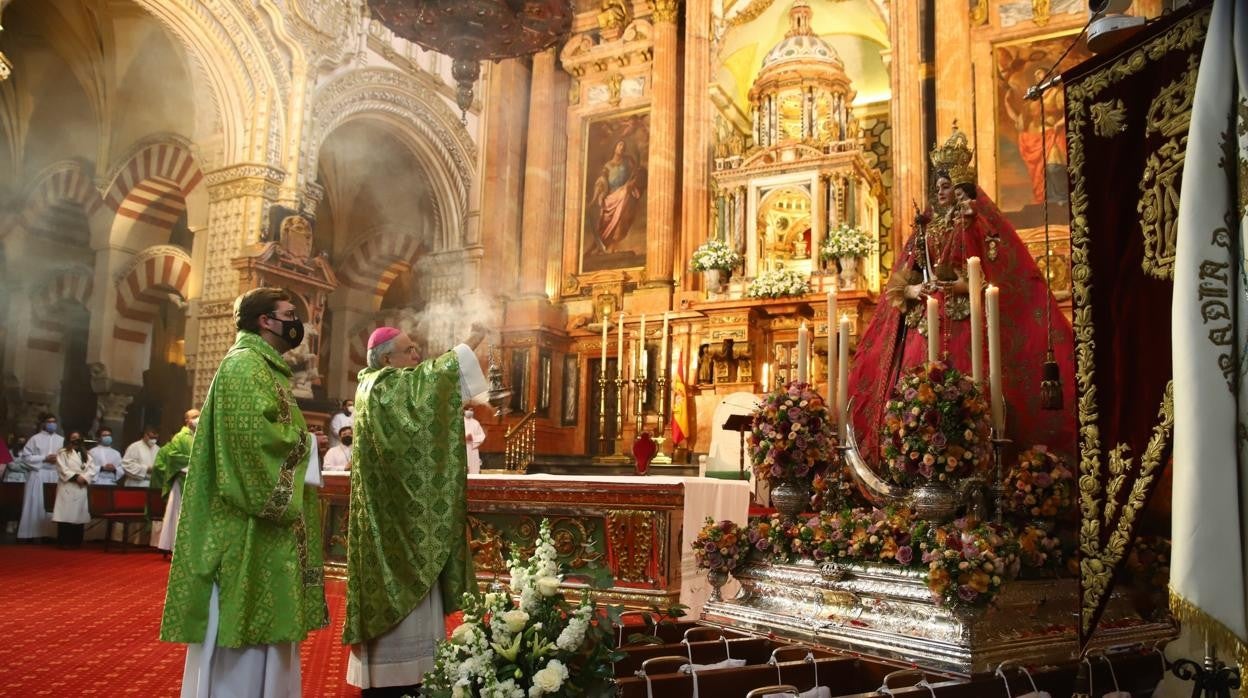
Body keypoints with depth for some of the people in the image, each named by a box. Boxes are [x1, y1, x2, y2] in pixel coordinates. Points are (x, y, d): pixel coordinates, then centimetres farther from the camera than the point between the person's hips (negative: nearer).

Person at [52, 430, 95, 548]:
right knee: (66, 515, -9)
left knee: (79, 515, 3)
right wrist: (75, 477, -15)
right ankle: (64, 542, -5)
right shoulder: (62, 453, 6)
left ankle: (76, 542, 7)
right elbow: (62, 469, -7)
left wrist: (84, 478, -10)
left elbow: (92, 469, 8)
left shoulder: (86, 455, 19)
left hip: (82, 489, 4)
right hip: (67, 488, -4)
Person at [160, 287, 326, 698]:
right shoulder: (245, 365, -11)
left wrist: (303, 444, 5)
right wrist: (306, 444, -11)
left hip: (268, 523, 11)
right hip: (250, 528, -11)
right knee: (242, 633, -4)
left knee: (262, 627, 13)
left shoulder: (264, 368, 20)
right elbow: (255, 435, -24)